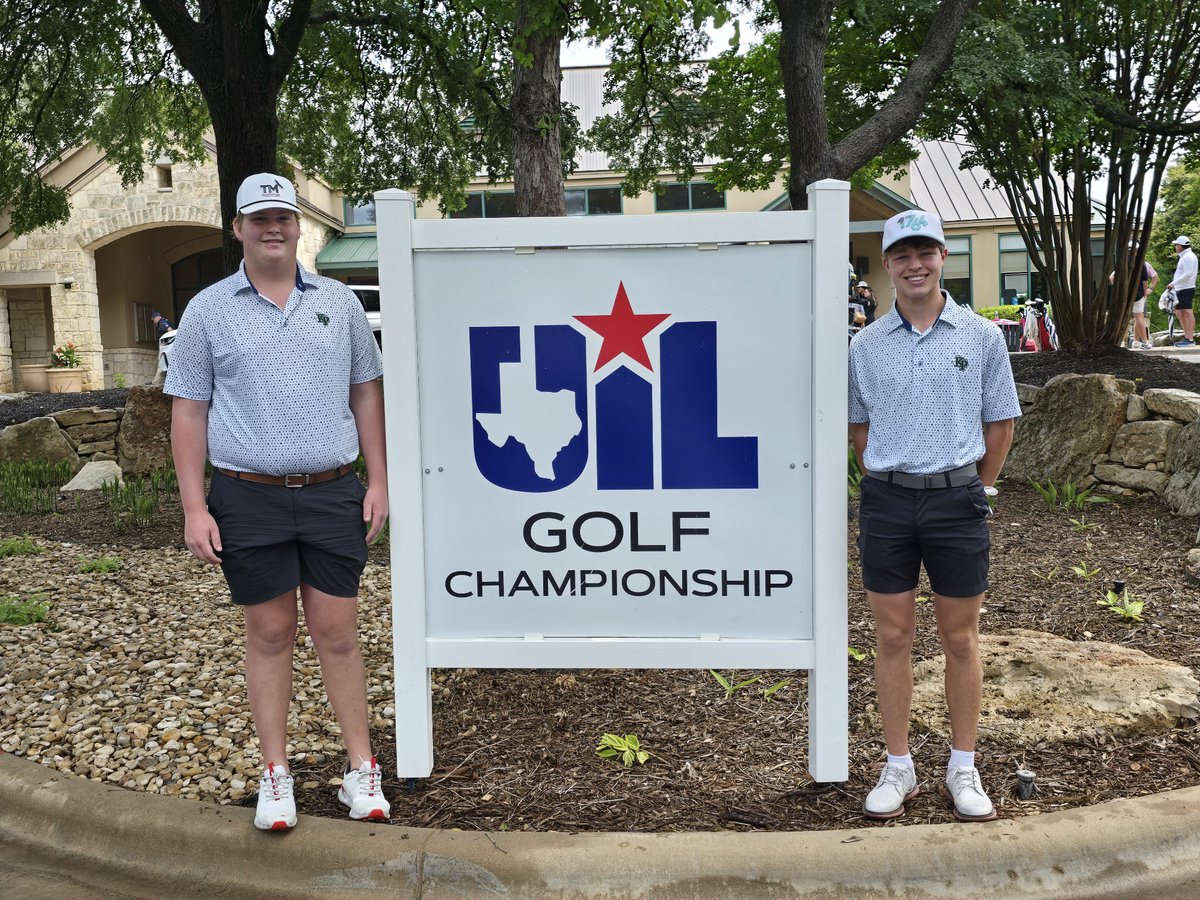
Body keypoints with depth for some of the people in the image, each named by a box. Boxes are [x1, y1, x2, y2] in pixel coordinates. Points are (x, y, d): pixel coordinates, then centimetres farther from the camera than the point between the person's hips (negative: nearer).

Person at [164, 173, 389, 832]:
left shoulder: (339, 302, 8)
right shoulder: (207, 310, 3)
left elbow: (365, 393, 12)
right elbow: (189, 411, 3)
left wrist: (378, 480, 5)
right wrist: (194, 507, -4)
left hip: (333, 493, 1)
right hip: (249, 498, -1)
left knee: (336, 632, 5)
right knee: (269, 635, 7)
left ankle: (361, 768, 16)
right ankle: (275, 774, 20)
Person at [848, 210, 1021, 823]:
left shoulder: (982, 336, 2)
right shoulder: (865, 345, 4)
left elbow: (1000, 423, 8)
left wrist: (977, 491, 6)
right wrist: (890, 480, 7)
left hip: (958, 501, -1)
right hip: (887, 502, 1)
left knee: (961, 639, 8)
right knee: (893, 638, 7)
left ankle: (963, 769, 23)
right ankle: (898, 767, 21)